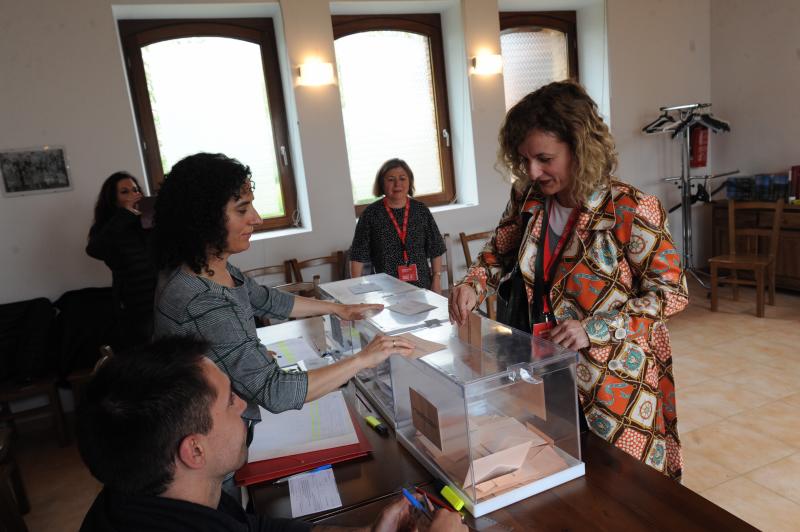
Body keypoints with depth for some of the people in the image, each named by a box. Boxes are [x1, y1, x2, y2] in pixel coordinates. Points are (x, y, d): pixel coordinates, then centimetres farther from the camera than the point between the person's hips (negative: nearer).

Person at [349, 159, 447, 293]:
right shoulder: (371, 214, -4)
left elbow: (435, 249, 7)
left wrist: (437, 281, 3)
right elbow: (358, 255, -2)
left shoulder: (421, 210, 2)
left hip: (422, 285, 2)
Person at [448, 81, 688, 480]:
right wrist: (473, 285, -10)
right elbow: (500, 252, 12)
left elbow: (671, 292, -12)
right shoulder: (528, 200, -4)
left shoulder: (630, 211, -18)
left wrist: (593, 329, -23)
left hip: (615, 377, -4)